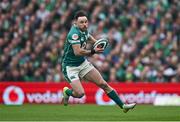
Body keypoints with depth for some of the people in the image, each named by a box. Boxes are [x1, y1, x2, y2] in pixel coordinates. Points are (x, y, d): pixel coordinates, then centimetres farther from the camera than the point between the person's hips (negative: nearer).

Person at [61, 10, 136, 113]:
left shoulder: (84, 30, 2)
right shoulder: (74, 33, -26)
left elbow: (88, 36, 26)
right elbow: (77, 52, -34)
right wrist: (93, 51, -25)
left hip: (83, 63, 8)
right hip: (70, 66, -8)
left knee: (103, 84, 0)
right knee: (80, 93, -21)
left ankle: (123, 105, 2)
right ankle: (67, 92, 14)